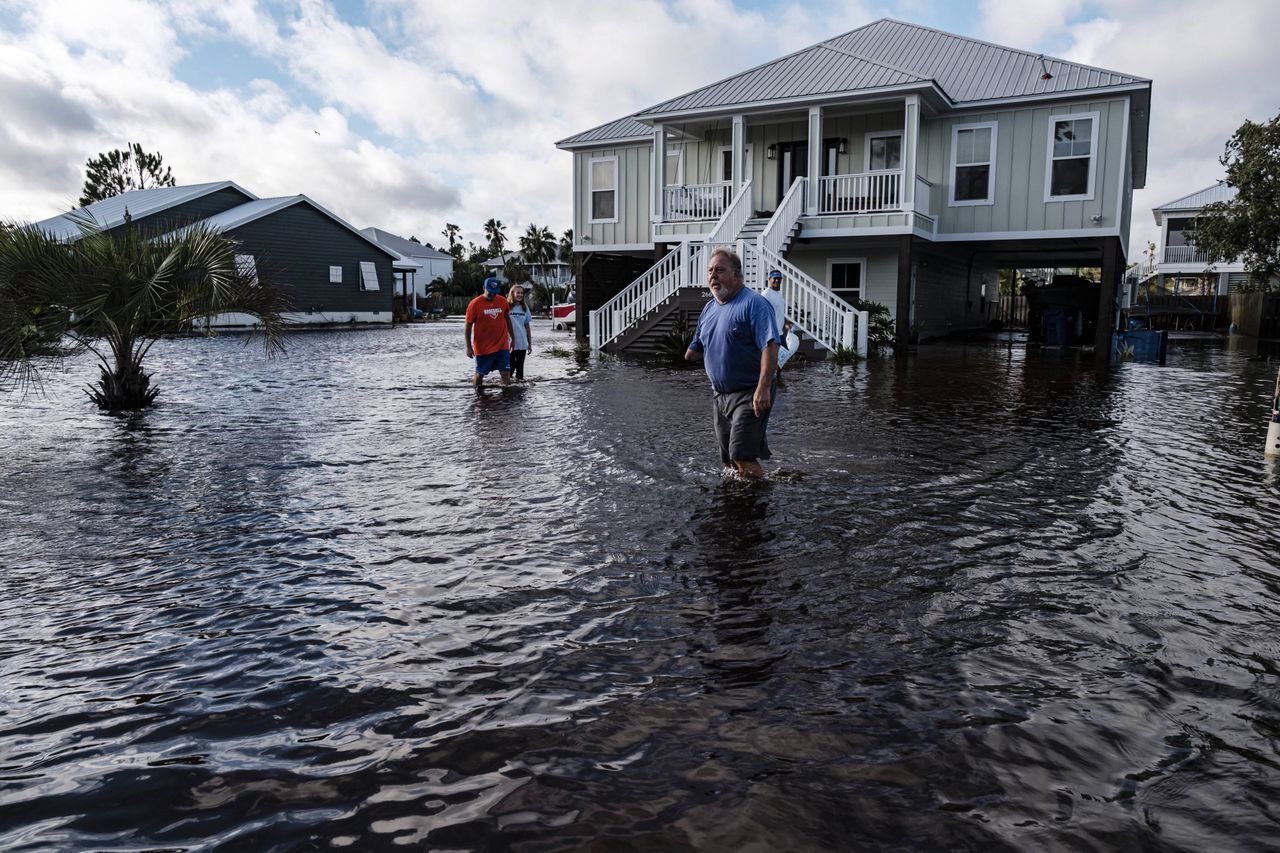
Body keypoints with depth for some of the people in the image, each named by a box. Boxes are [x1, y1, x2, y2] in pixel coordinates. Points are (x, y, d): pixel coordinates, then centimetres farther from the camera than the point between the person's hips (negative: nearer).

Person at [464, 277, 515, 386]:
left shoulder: (502, 301, 4)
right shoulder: (475, 304, -8)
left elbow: (507, 319, 17)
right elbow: (468, 326, -5)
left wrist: (512, 338, 17)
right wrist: (469, 347, -8)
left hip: (502, 345, 3)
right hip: (483, 347, -2)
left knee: (505, 374, -5)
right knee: (480, 374, 9)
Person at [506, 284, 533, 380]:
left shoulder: (524, 307, 8)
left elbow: (527, 326, 12)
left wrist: (530, 343, 12)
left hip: (522, 343, 4)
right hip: (510, 343, -4)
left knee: (520, 366, 9)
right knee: (510, 366, 1)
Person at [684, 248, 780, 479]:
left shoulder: (753, 303, -13)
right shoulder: (709, 309, 12)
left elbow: (770, 346, -22)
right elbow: (695, 349, 26)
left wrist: (763, 388, -29)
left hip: (749, 395, -8)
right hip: (719, 395, 8)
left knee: (742, 458, -16)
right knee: (729, 460, 13)